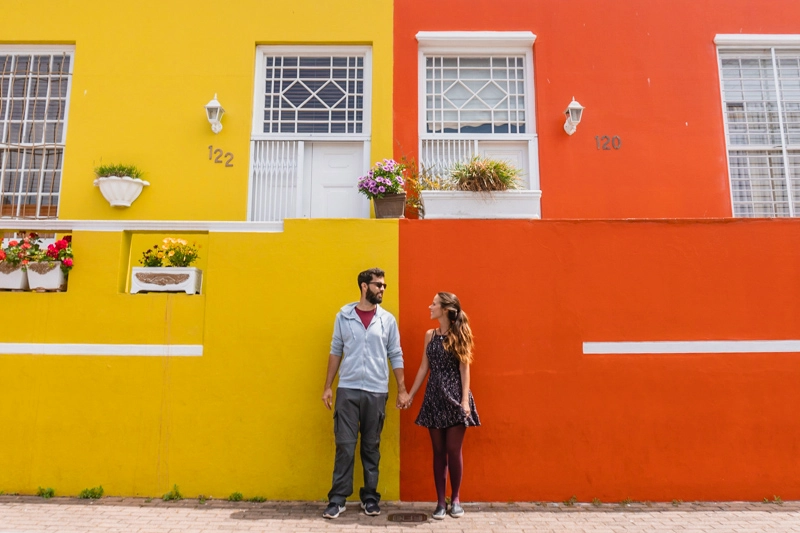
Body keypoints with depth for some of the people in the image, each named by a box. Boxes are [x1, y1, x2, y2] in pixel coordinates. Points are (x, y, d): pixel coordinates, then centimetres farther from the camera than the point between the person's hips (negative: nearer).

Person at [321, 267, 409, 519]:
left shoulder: (387, 319, 3)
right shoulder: (344, 315, 2)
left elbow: (396, 356, 6)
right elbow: (335, 352, 6)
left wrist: (402, 390, 3)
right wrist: (328, 387, 4)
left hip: (376, 392, 1)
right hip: (347, 390, -1)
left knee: (371, 446, 9)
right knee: (345, 445, 2)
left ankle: (369, 496, 21)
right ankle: (338, 498, 13)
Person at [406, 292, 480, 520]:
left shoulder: (460, 335, -4)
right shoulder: (430, 335, 8)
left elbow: (464, 369, -7)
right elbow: (424, 367, 11)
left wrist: (465, 400, -13)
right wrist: (410, 394, 10)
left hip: (455, 396, -4)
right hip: (434, 397, 4)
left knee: (453, 450, 2)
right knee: (438, 451, 7)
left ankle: (456, 499, 18)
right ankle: (441, 501, 16)